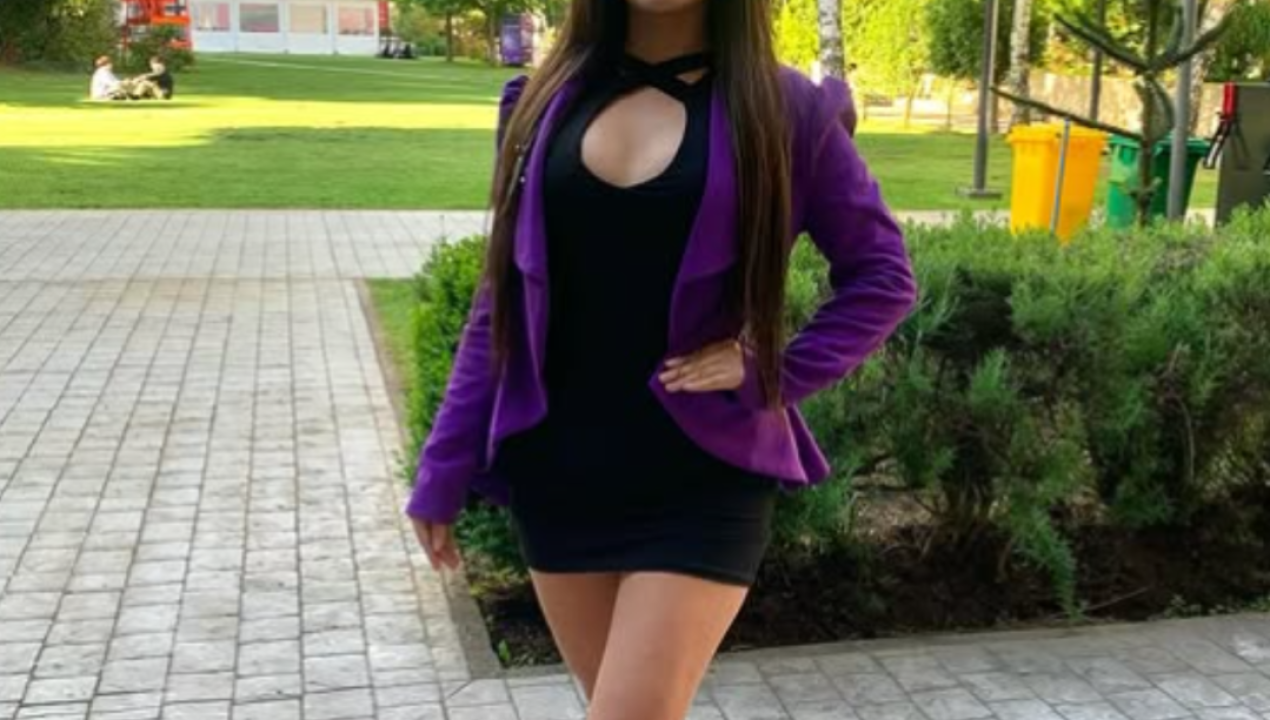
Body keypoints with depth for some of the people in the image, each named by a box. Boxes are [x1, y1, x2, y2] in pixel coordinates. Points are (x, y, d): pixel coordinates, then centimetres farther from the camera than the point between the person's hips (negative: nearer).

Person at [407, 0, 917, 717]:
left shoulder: (785, 108, -4)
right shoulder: (547, 101, 5)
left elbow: (883, 277, 4)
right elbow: (503, 301, 8)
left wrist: (774, 374, -9)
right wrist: (444, 472, 8)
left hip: (704, 479, -3)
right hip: (559, 474, 4)